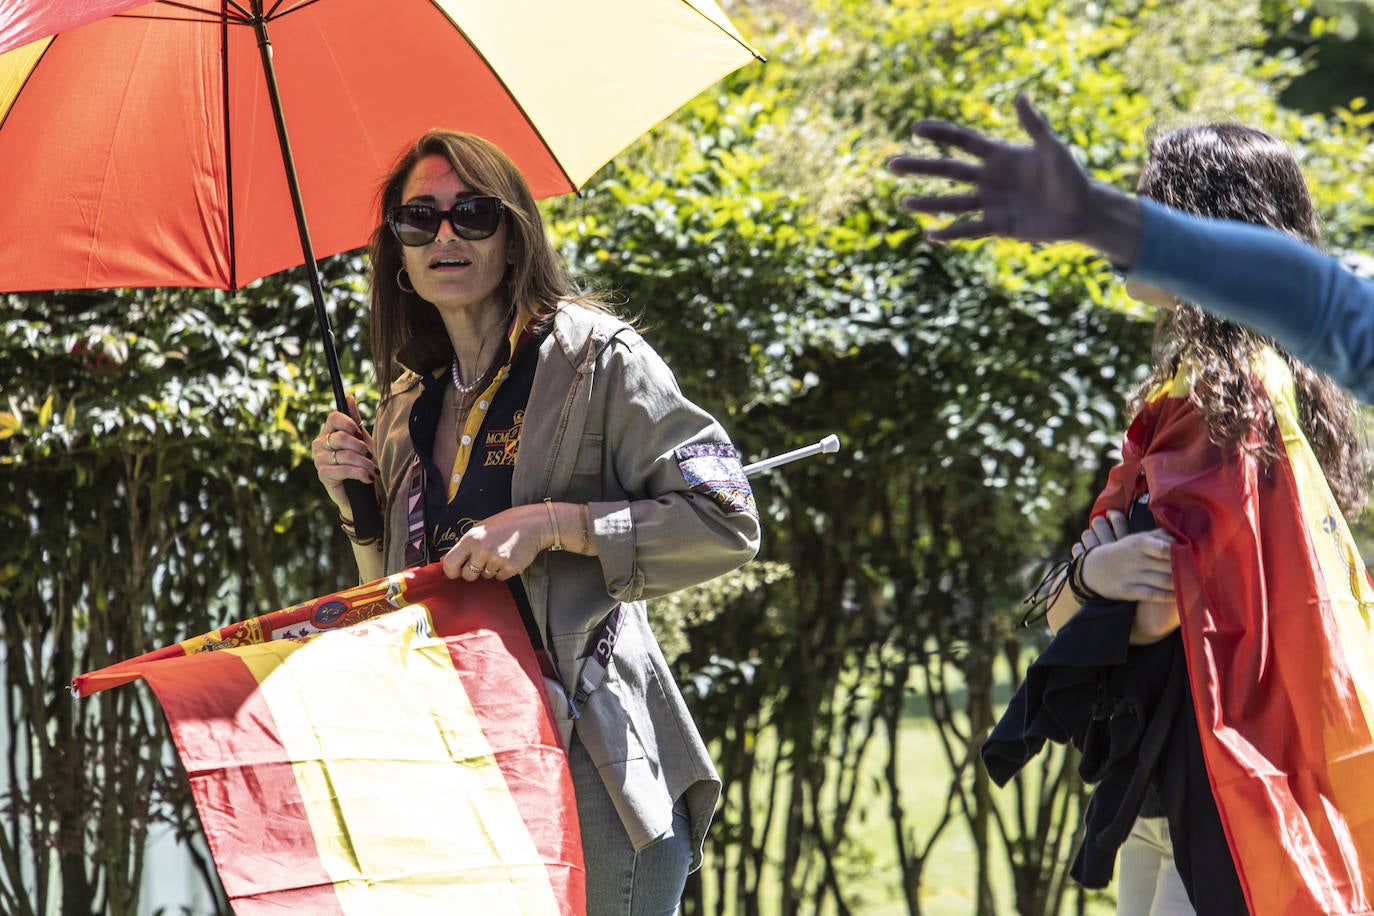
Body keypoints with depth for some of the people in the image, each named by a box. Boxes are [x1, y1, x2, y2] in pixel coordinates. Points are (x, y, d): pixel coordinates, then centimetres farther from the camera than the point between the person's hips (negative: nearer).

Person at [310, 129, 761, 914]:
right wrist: (358, 508, 4)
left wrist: (552, 523, -17)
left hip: (591, 758, -5)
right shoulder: (411, 402, 14)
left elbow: (727, 522, -10)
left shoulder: (594, 356, -4)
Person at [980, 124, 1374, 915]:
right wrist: (1092, 575, -11)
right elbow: (1061, 613, 10)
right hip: (1153, 791, 9)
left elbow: (1162, 610, -21)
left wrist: (1095, 571, -3)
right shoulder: (1180, 389, 14)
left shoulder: (1236, 392, -15)